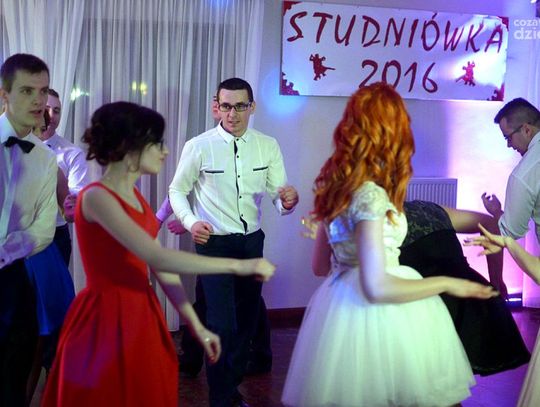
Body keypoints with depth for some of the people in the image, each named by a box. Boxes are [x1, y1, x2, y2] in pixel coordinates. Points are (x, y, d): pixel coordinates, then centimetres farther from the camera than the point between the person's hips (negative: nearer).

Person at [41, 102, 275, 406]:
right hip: (108, 322, -8)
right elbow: (158, 258, -25)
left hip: (141, 317, 8)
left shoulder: (136, 197, 10)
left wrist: (197, 326, 5)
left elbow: (162, 267, 9)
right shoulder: (96, 197, -17)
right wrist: (239, 266, -22)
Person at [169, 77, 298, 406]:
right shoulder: (199, 146, -10)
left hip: (252, 242, 4)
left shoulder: (268, 146, -1)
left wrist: (287, 201, -25)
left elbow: (278, 195, -1)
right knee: (222, 324, -9)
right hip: (215, 244, -4)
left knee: (247, 318, 17)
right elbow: (177, 191, 0)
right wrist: (191, 222, -17)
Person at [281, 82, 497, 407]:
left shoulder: (337, 185, 6)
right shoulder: (371, 195, -20)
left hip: (340, 308, 8)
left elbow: (321, 266, 14)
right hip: (374, 317, -8)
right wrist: (446, 283, -13)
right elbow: (377, 288, -23)